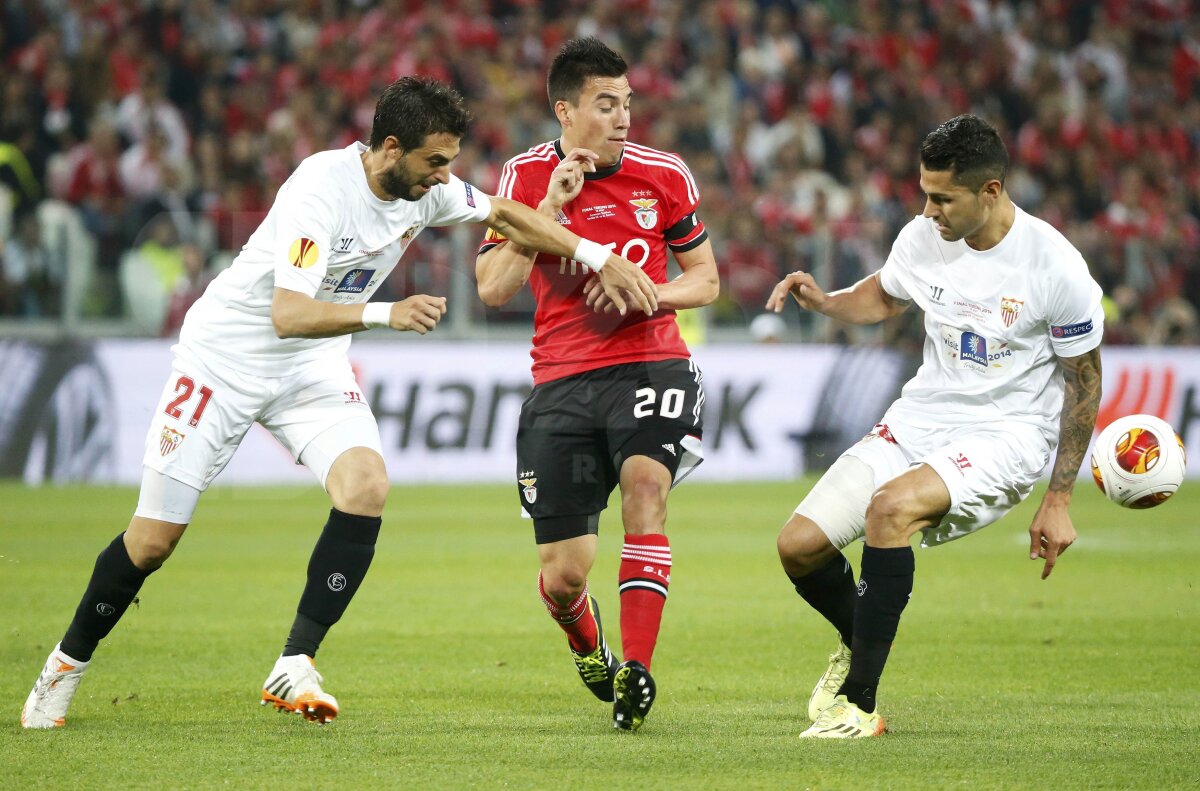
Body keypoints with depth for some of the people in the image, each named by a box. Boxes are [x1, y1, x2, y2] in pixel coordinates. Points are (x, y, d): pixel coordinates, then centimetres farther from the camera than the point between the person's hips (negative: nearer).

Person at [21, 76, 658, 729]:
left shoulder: (427, 187, -7)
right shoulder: (322, 187, -29)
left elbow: (505, 214, 11)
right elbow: (289, 314, -37)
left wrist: (598, 256, 1)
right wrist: (384, 314, -50)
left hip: (314, 365, 6)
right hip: (227, 354, -6)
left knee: (366, 484, -23)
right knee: (153, 539, -4)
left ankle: (294, 669, -20)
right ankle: (68, 663, 21)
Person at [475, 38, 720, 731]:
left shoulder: (664, 175, 2)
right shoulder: (525, 178, 0)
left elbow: (706, 280, 10)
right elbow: (493, 288, -9)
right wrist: (550, 206, -17)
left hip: (651, 364, 0)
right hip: (562, 381, 0)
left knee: (644, 479, -32)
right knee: (563, 576, -3)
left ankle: (634, 671, -32)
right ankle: (588, 648, 35)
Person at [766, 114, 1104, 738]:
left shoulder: (1056, 267, -17)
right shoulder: (924, 238, -3)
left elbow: (1083, 381, -6)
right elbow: (883, 297, 20)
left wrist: (1057, 501, -6)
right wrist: (823, 302, -4)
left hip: (1004, 435, -6)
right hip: (919, 421, 6)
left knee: (891, 506, -34)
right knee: (798, 545, -8)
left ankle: (860, 703, -24)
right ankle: (860, 638, 27)